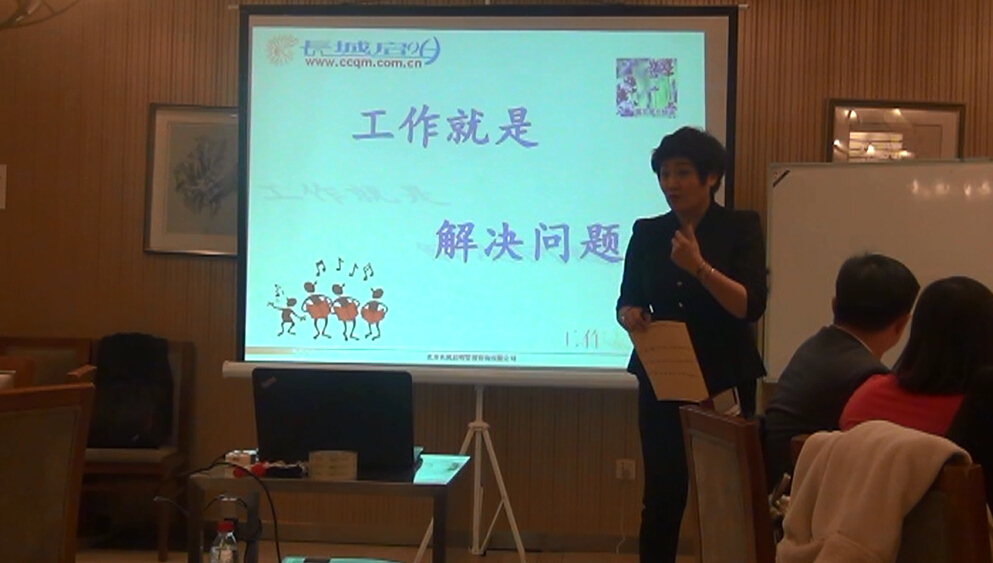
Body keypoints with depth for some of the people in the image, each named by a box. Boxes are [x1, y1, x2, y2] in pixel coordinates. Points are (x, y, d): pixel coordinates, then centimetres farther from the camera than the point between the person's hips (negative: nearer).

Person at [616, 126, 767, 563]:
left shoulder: (741, 227, -3)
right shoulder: (647, 233, 6)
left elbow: (751, 305, -14)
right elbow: (628, 300, 9)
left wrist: (699, 267, -26)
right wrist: (630, 315, -14)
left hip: (725, 381, -2)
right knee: (662, 492, 1)